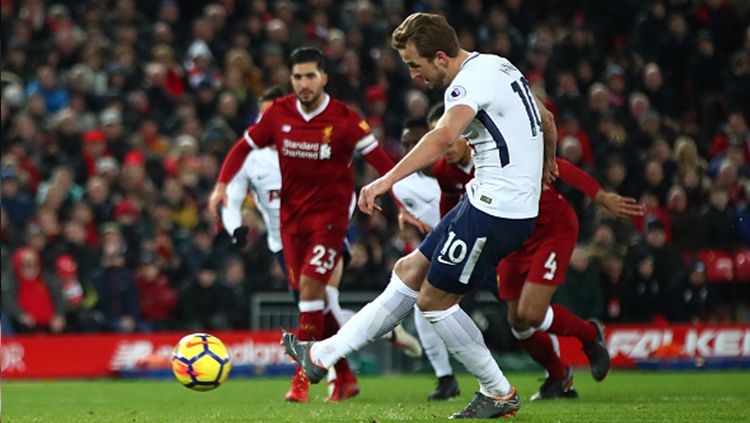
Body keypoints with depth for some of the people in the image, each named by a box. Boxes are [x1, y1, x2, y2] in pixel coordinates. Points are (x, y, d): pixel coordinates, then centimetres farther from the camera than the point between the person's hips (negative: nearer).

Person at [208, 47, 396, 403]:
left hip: (330, 216, -4)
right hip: (291, 216, 5)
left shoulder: (345, 120, -12)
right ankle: (344, 377, 19)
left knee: (310, 286, -19)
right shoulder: (278, 113, -1)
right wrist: (222, 184, -4)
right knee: (311, 296, 6)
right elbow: (244, 147, 9)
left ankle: (303, 375, -13)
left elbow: (381, 163, -10)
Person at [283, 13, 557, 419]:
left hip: (495, 209, -10)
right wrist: (546, 161, 46)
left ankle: (499, 394, 12)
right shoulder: (498, 66, 12)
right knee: (409, 272, 13)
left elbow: (444, 135, -38)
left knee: (434, 300, 1)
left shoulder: (471, 81, -18)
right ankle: (324, 355, 17)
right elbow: (545, 118, 26)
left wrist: (387, 179, -45)